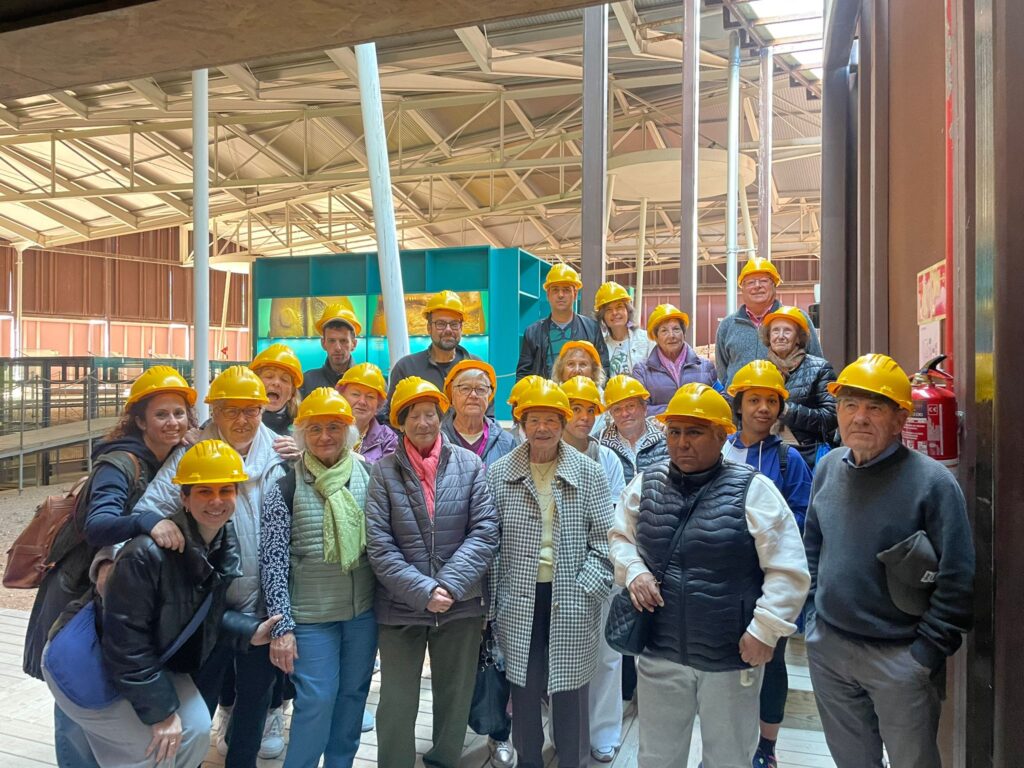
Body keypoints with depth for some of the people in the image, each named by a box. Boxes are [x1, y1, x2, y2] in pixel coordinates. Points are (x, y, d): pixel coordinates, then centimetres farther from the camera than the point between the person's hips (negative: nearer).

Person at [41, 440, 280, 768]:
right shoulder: (146, 554, -33)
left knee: (197, 731, 0)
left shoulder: (227, 545, -8)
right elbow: (125, 642, -28)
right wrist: (160, 712, -21)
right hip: (90, 669, -7)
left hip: (156, 663, 7)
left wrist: (250, 632, -14)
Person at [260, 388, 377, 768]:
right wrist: (281, 626, -12)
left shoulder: (369, 477, -1)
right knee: (316, 701, 1)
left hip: (364, 610, 3)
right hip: (311, 614, -3)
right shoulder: (286, 488, -8)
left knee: (353, 696, 15)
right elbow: (273, 563, -8)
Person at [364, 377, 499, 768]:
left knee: (456, 700, 16)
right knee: (396, 706, 9)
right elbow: (379, 546, -9)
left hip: (461, 605, 1)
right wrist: (423, 591, -17)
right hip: (401, 606, -1)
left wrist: (449, 585, -16)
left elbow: (485, 531, -7)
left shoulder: (470, 464, -2)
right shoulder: (384, 471, -4)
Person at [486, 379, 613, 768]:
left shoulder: (588, 473, -1)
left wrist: (585, 588, -8)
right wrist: (491, 600, -1)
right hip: (518, 601, 1)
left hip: (572, 602, -1)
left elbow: (603, 539, 0)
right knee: (524, 685, 12)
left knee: (570, 687, 9)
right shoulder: (499, 473, 1)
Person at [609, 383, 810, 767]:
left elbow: (788, 570, -10)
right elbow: (620, 538, 13)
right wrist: (634, 571, -6)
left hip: (732, 658, -3)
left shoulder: (753, 490, -12)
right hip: (660, 653, 3)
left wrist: (765, 631, -14)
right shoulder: (645, 485, 0)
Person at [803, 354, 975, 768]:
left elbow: (957, 580, -15)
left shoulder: (932, 481, -17)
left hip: (899, 657, -5)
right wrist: (813, 615, 9)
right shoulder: (828, 468, 0)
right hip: (827, 648, 5)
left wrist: (927, 652, -13)